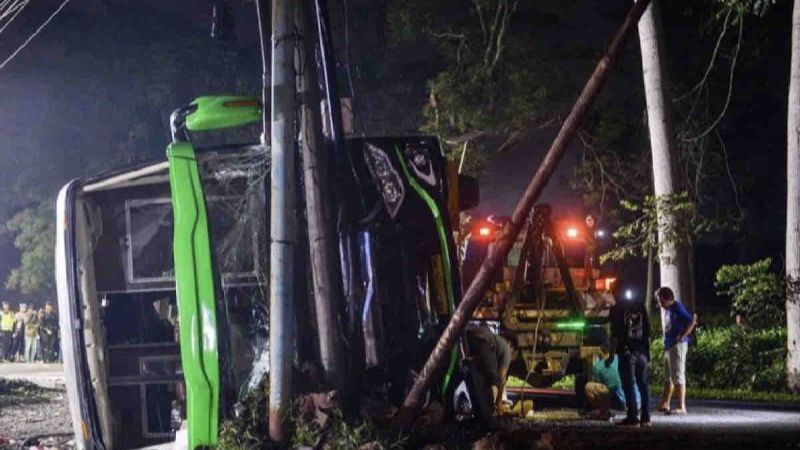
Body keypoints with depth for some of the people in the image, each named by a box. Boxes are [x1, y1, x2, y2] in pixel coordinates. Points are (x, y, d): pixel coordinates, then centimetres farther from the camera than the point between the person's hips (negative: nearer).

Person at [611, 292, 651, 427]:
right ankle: (645, 417, 7)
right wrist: (647, 350, 16)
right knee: (643, 384, 8)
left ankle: (633, 417, -10)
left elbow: (615, 335, -7)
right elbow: (648, 331, 12)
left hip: (626, 351, -5)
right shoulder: (640, 306, 12)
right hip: (642, 350, 5)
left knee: (629, 385, -5)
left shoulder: (617, 309, -2)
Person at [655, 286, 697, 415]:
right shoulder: (668, 309, 12)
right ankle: (664, 404, 25)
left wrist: (682, 336, -20)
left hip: (677, 346, -10)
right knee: (668, 376, 16)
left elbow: (691, 321, -24)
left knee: (678, 376, -9)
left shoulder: (677, 308, -15)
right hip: (668, 346, 10)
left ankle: (681, 407, -7)